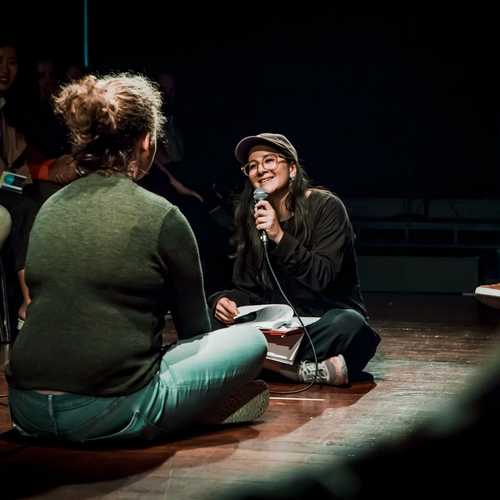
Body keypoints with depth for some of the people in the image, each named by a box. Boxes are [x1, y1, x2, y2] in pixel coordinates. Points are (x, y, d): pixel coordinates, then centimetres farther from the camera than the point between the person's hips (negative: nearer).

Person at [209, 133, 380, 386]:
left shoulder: (326, 207, -9)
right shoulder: (251, 217, 5)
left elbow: (323, 277, -18)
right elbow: (249, 289, 4)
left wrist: (280, 237, -29)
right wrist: (226, 300, -19)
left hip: (328, 318, -4)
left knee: (348, 325, -37)